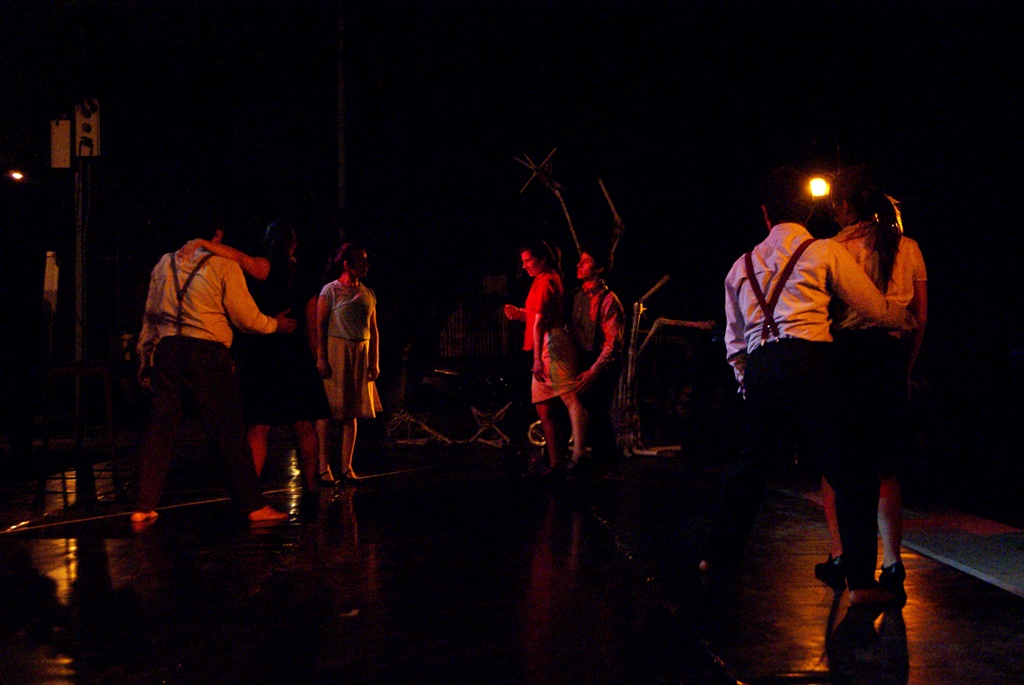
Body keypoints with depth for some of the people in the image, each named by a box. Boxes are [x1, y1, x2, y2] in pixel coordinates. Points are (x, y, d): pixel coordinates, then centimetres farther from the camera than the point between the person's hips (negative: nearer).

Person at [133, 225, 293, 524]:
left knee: (159, 427, 9)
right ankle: (253, 505, 8)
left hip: (165, 350, 5)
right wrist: (276, 325, 17)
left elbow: (150, 315, 16)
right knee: (229, 430, 2)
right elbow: (246, 318, -1)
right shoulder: (224, 265, -2)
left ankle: (144, 507, 10)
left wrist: (145, 356, 22)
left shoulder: (165, 263, 13)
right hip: (206, 354, -5)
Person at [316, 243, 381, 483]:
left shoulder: (368, 294, 12)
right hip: (336, 351, -5)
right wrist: (321, 357, -14)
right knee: (327, 409, -5)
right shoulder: (331, 290, -2)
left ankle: (347, 466, 11)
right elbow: (319, 325, -7)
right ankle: (323, 465, 1)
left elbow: (373, 331, 14)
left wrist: (374, 361, 8)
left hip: (360, 354, 5)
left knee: (352, 412, 6)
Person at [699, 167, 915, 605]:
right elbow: (875, 308, 13)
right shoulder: (825, 251, 6)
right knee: (850, 474, -2)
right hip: (806, 362, -5)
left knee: (751, 467, 20)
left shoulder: (742, 265, 20)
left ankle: (717, 556, 28)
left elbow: (734, 340, 22)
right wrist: (908, 319, 31)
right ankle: (860, 582, -6)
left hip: (757, 369, 5)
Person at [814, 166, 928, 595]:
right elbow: (921, 316, 10)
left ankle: (839, 558, 4)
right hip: (892, 358, 4)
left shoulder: (837, 247, -4)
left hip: (847, 352, -4)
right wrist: (906, 367, 17)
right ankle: (892, 565, 8)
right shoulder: (908, 248, 10)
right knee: (885, 467, 10)